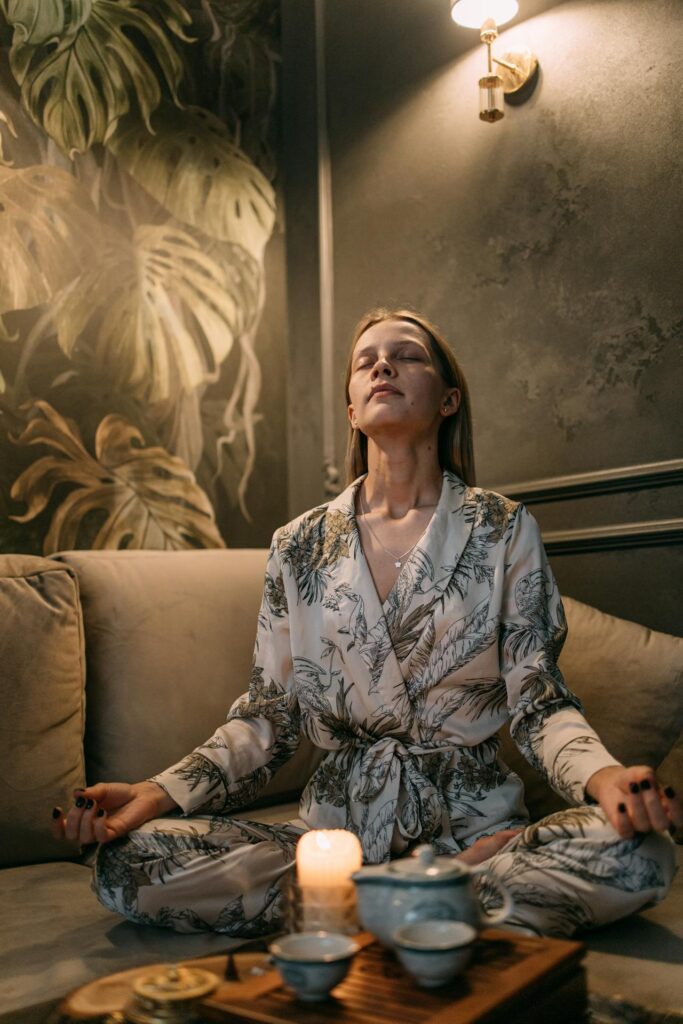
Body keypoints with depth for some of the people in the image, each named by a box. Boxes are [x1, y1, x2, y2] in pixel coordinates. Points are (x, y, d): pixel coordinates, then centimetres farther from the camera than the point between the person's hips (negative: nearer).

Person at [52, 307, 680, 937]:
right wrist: (157, 793, -9)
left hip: (472, 818, -1)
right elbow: (269, 717, 6)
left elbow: (538, 702, -2)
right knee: (127, 861, -21)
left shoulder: (505, 530, 1)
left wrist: (604, 775, -24)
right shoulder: (300, 546, 6)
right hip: (338, 823, 2)